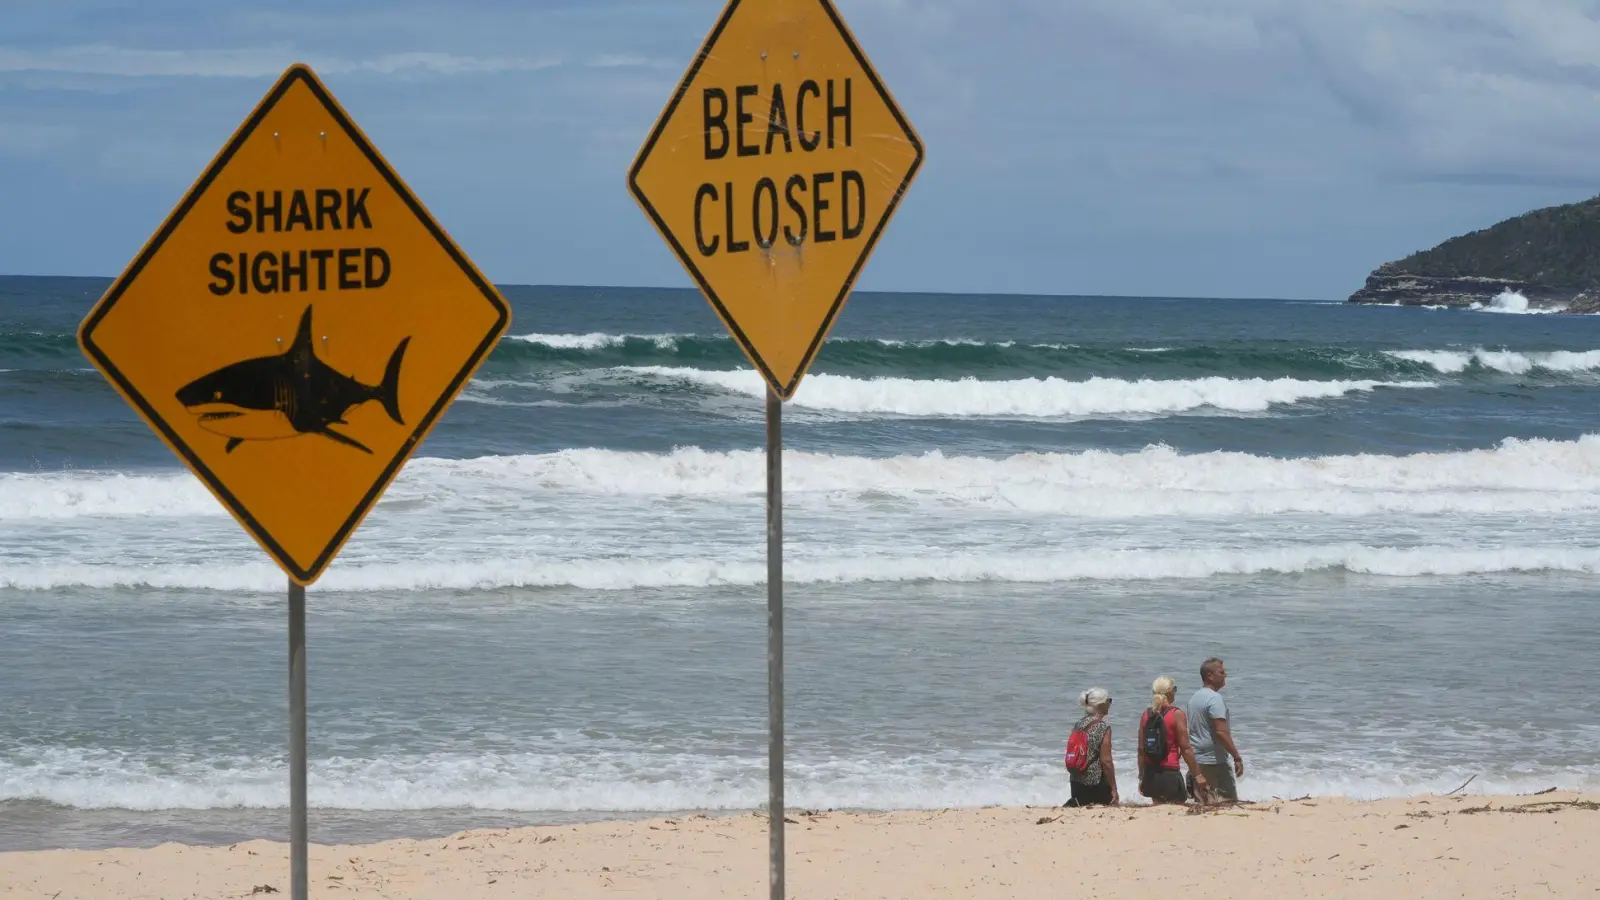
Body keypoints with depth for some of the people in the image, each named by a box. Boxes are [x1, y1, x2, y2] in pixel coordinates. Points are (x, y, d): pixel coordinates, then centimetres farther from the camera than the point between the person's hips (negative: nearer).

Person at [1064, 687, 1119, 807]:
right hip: (1096, 784, -6)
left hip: (1076, 782, 6)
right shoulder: (1104, 727, -12)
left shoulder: (1078, 725, 6)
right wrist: (1114, 789, -7)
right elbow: (1106, 761, -13)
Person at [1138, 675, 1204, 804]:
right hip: (1169, 773, -6)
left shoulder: (1146, 715, 5)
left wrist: (1141, 776, 16)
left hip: (1150, 774, 6)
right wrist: (1197, 775, -5)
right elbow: (1185, 749, -11)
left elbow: (1141, 749, 8)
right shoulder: (1177, 715, -10)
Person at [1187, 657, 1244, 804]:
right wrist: (1237, 757, -18)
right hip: (1214, 760, -9)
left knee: (1202, 804, 7)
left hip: (1196, 761, 9)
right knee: (1229, 803, -6)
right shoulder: (1215, 698, -14)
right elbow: (1221, 732, -21)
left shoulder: (1195, 698, 15)